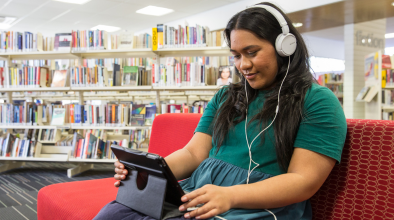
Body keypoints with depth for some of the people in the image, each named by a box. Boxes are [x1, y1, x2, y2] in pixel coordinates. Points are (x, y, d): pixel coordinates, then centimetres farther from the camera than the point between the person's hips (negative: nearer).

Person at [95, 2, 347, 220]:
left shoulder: (318, 102, -1)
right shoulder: (226, 97, 18)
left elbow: (304, 181, -9)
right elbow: (194, 153, 13)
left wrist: (230, 195, -23)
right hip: (198, 191, 6)